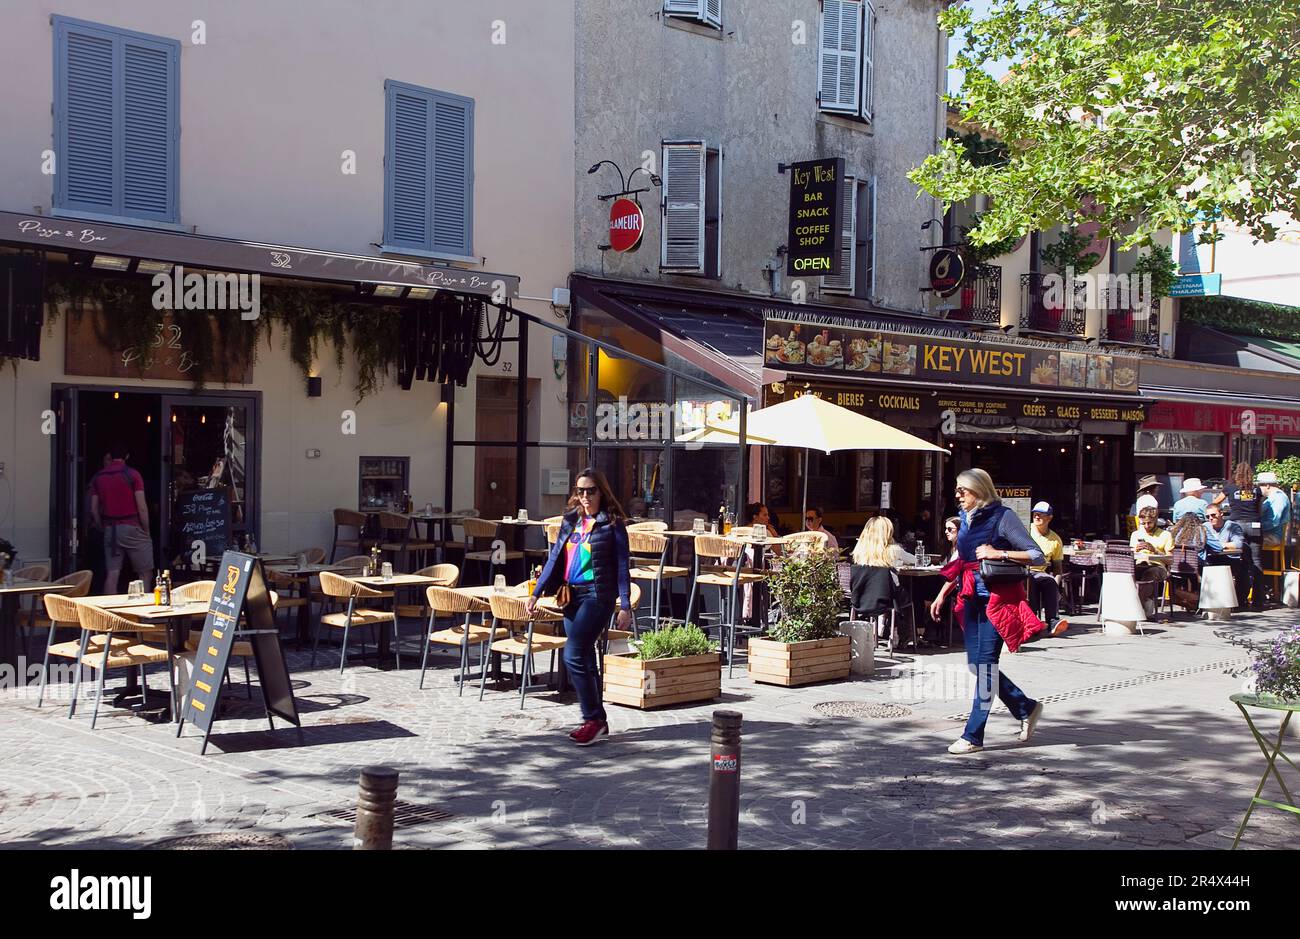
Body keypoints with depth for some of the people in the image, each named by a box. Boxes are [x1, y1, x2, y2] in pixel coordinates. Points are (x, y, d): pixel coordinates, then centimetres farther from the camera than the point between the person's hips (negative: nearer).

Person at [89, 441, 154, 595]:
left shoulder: (98, 477, 8)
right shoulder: (132, 475, -6)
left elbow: (94, 510, 7)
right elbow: (142, 507, -10)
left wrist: (103, 528, 18)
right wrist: (146, 531, 0)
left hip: (110, 529, 4)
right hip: (132, 528, -4)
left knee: (112, 574, 4)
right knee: (145, 573, 4)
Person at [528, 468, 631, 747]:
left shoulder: (612, 523, -5)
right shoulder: (571, 519, 11)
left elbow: (622, 566, -6)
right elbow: (555, 557, 13)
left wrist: (625, 606, -11)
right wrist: (537, 592, 8)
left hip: (597, 595, -7)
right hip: (572, 595, 7)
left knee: (573, 656, -14)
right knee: (585, 659, 10)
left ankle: (592, 719, -4)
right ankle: (598, 721, 19)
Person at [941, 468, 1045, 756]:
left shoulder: (1003, 517, -8)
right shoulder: (966, 519, 12)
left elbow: (1036, 556, -10)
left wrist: (998, 553, -19)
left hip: (997, 599, -8)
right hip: (972, 599, 8)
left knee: (985, 664, -7)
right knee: (976, 664, 7)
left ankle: (973, 736, -3)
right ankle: (1026, 708, 25)